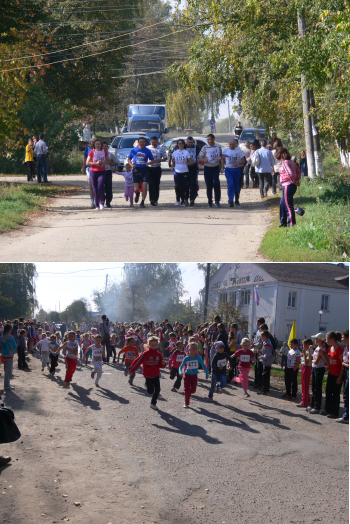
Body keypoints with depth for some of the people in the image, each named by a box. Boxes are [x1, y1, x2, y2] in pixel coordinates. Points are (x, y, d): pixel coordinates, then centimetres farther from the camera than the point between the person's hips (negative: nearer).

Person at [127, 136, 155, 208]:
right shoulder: (134, 150, 5)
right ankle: (137, 194, 35)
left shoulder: (147, 151, 5)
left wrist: (149, 163, -11)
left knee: (144, 187, -10)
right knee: (136, 189, -2)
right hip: (136, 170, 0)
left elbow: (153, 160, 11)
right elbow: (129, 159, 13)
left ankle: (142, 202, 2)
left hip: (145, 170, 0)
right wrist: (131, 164, -7)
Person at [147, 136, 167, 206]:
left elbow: (165, 158, 8)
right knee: (151, 184, -12)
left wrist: (160, 160, -12)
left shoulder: (161, 149, 6)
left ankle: (156, 199, 16)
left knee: (157, 184, 6)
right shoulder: (147, 148, 6)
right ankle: (152, 199, -18)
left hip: (157, 168, 1)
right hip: (149, 168, -1)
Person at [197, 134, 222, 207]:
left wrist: (220, 158, -5)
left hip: (216, 167, 1)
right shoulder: (205, 147, -2)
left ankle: (217, 200, -6)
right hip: (208, 168, -1)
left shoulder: (218, 147, 5)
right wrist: (203, 160, -23)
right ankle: (210, 202, 12)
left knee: (216, 183, -16)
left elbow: (221, 155, 18)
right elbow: (199, 157, -1)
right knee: (209, 185, 1)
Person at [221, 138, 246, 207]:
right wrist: (222, 168, 5)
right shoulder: (225, 150, 1)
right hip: (228, 170, -1)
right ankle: (231, 201, -14)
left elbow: (243, 160, 1)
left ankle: (236, 200, 32)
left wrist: (238, 163, -18)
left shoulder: (239, 150, -2)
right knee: (230, 185, -15)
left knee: (237, 186, 11)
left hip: (237, 170, 1)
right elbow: (222, 159, 14)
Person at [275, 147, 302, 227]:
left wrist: (294, 181, -12)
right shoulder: (291, 162, 12)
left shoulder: (285, 162, -15)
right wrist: (297, 180, 5)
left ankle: (291, 223, 1)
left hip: (288, 186, -10)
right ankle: (283, 223, 26)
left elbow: (290, 173, -26)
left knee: (288, 206, -3)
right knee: (282, 205, 18)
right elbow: (299, 172, 16)